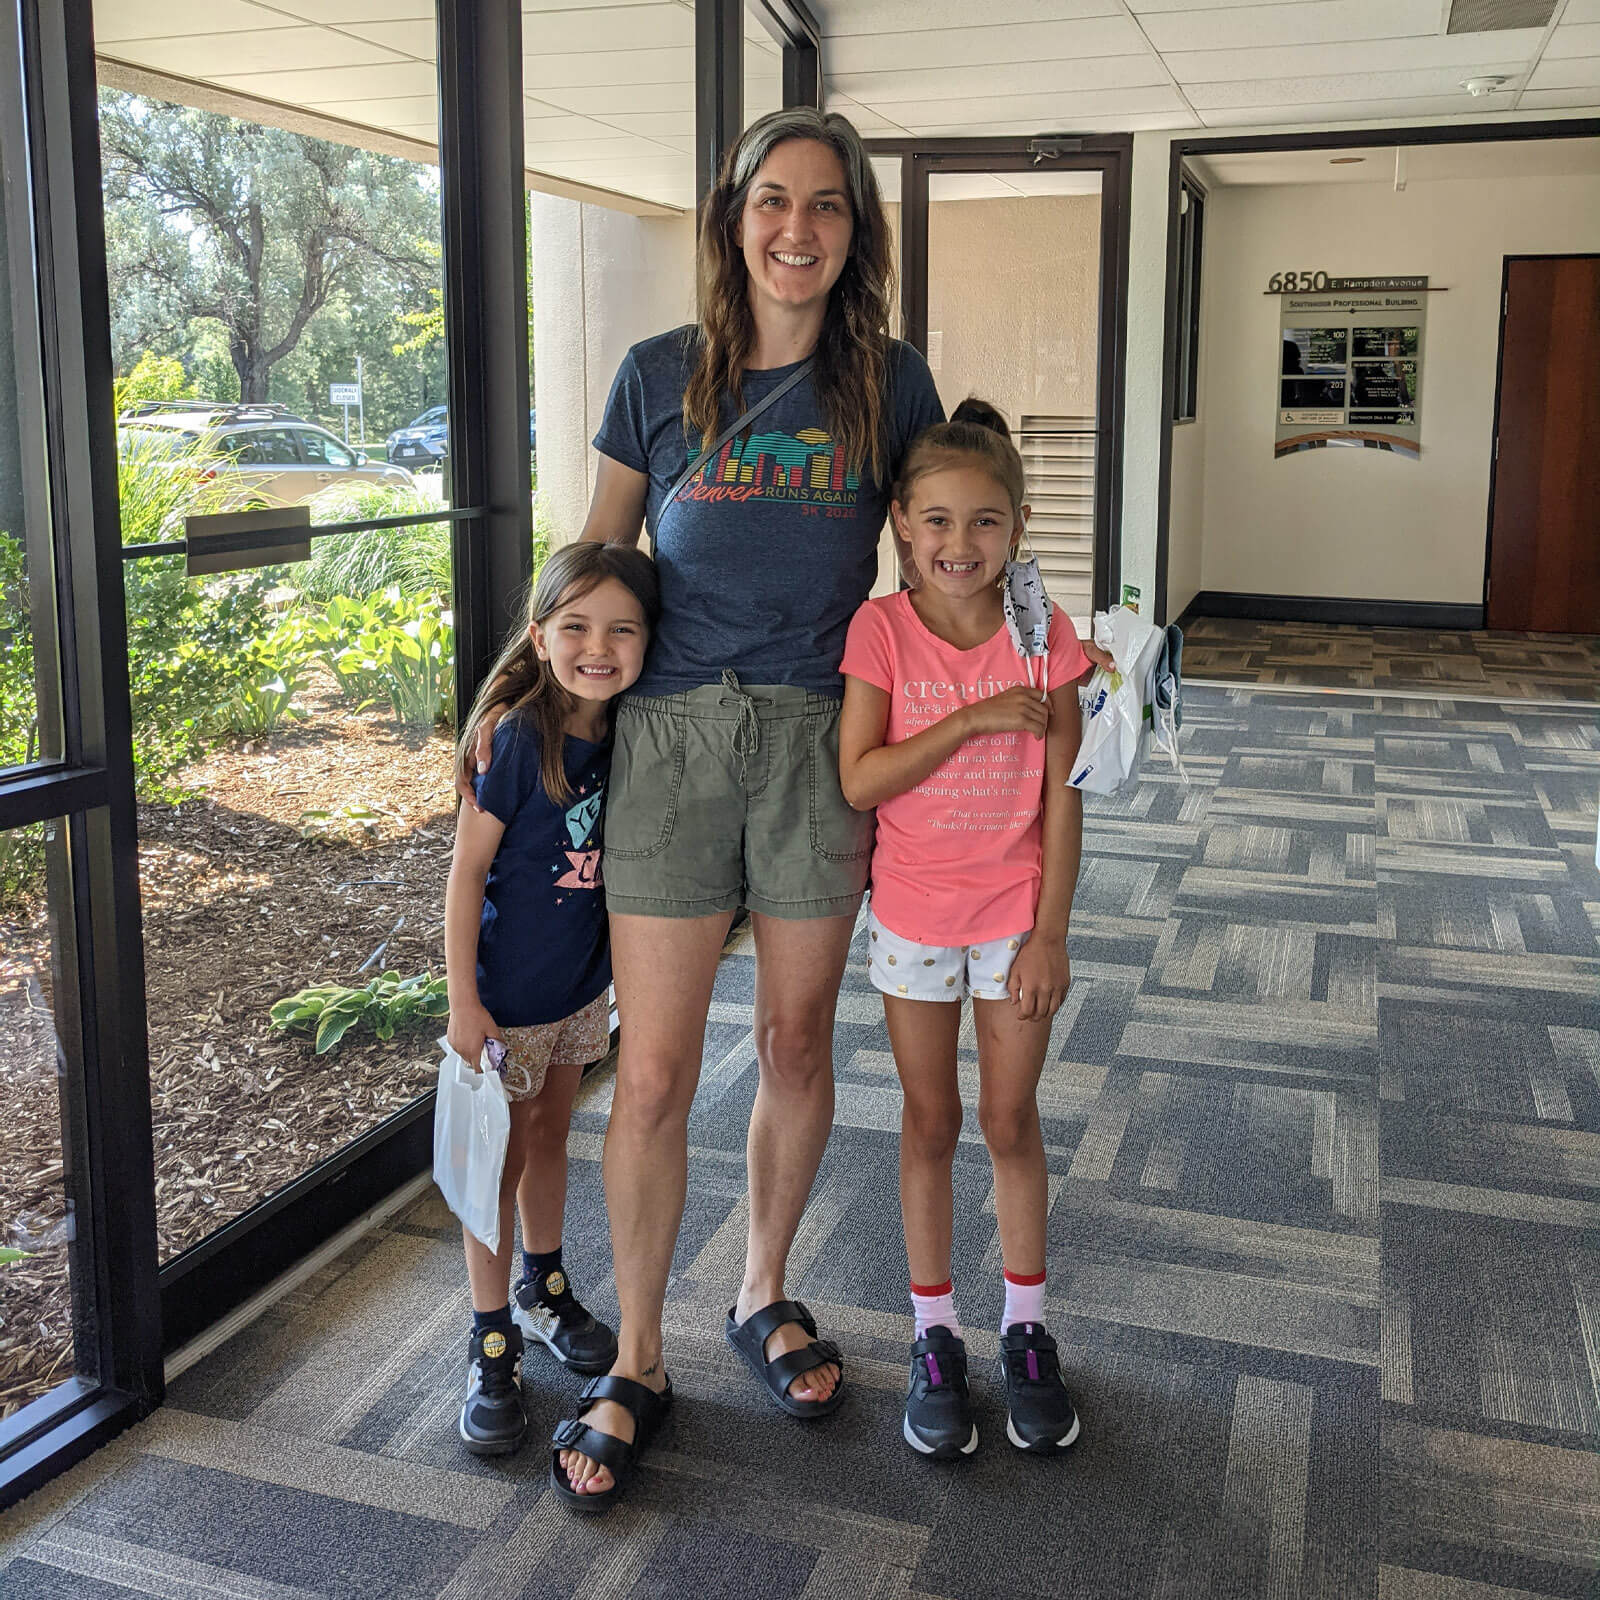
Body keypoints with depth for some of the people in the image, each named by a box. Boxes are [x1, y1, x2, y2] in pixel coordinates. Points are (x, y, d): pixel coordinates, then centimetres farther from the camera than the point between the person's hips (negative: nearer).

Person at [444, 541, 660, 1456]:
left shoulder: (623, 735, -5)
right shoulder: (519, 735, -22)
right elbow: (468, 870, -17)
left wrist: (628, 979, 13)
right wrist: (463, 1002, -16)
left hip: (583, 984, 6)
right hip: (509, 993, -6)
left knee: (551, 1141, 22)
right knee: (502, 1159, 7)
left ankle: (544, 1291, 42)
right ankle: (492, 1346, 21)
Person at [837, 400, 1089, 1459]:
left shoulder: (1044, 635, -8)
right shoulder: (881, 631, -9)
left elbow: (1062, 796, -6)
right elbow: (859, 779, -16)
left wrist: (1050, 933, -8)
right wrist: (972, 719, -22)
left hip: (1016, 917, 0)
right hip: (914, 916, 0)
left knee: (1010, 1121, 10)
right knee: (931, 1123, 12)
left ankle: (1027, 1330, 28)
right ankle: (936, 1337, 26)